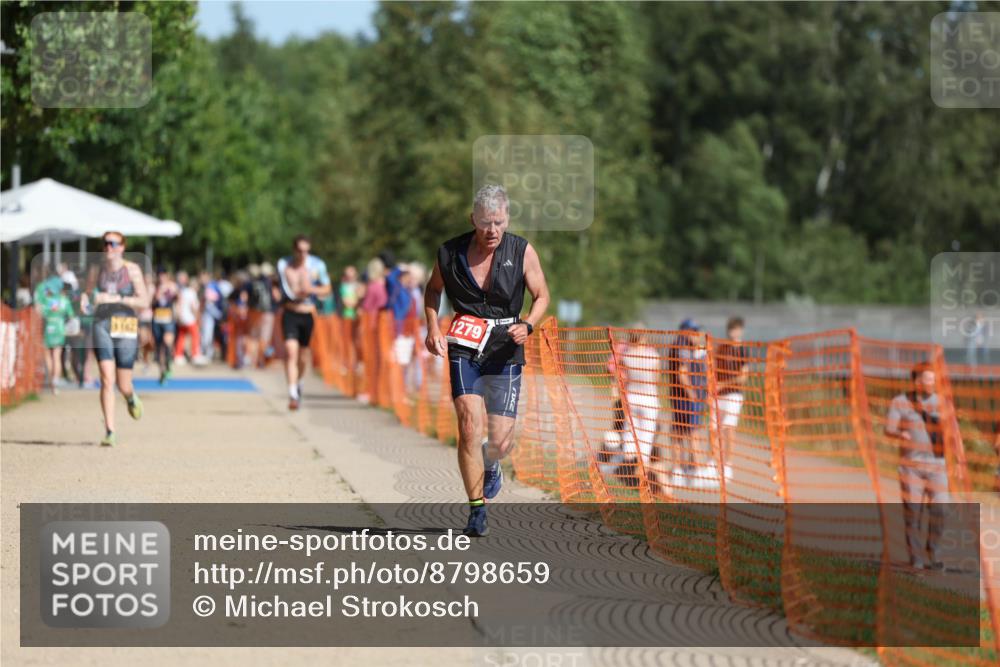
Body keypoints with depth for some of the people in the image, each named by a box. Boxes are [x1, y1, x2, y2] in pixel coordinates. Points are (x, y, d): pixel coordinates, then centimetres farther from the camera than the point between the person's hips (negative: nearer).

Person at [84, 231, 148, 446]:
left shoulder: (132, 269, -1)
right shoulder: (97, 269, 7)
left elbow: (144, 300, -5)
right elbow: (89, 295, 19)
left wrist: (116, 299, -16)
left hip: (125, 326, -1)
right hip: (102, 325, 1)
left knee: (123, 386, 5)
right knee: (107, 379, -14)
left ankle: (132, 397, 44)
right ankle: (109, 432, -13)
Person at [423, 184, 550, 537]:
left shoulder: (522, 252, -5)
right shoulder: (450, 253, -3)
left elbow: (542, 296, 7)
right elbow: (433, 289, 17)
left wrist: (527, 325, -12)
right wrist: (433, 328, 3)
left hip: (505, 352, 0)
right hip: (464, 349, 0)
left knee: (501, 441, -1)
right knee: (470, 427, -17)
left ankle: (490, 465, 38)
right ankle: (477, 510, -8)